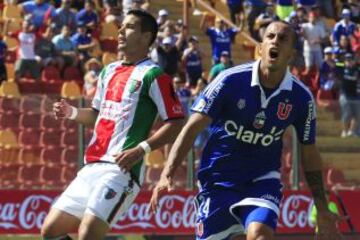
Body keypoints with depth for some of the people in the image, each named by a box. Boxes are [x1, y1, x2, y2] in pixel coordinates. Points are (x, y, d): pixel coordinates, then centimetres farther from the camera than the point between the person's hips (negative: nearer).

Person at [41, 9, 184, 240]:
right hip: (92, 167, 9)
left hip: (122, 169, -9)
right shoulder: (109, 71, 18)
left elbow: (176, 123, -10)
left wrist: (142, 149, -20)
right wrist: (71, 112, 11)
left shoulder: (153, 75, -6)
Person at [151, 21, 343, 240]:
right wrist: (167, 175, -24)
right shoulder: (231, 80, -14)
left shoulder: (301, 97, -7)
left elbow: (309, 154, 5)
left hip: (262, 180, 0)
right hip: (218, 179, 0)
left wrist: (322, 211, 5)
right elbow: (193, 127, -13)